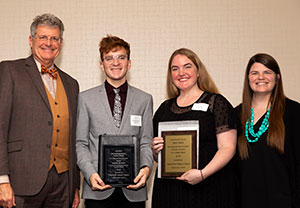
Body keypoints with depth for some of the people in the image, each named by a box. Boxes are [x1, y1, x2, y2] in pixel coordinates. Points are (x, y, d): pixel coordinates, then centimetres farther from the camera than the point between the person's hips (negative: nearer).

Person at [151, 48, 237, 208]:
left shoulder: (216, 102, -1)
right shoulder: (165, 107, 12)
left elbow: (228, 148, -8)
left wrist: (202, 174, -20)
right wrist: (155, 150, -3)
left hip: (208, 190, -4)